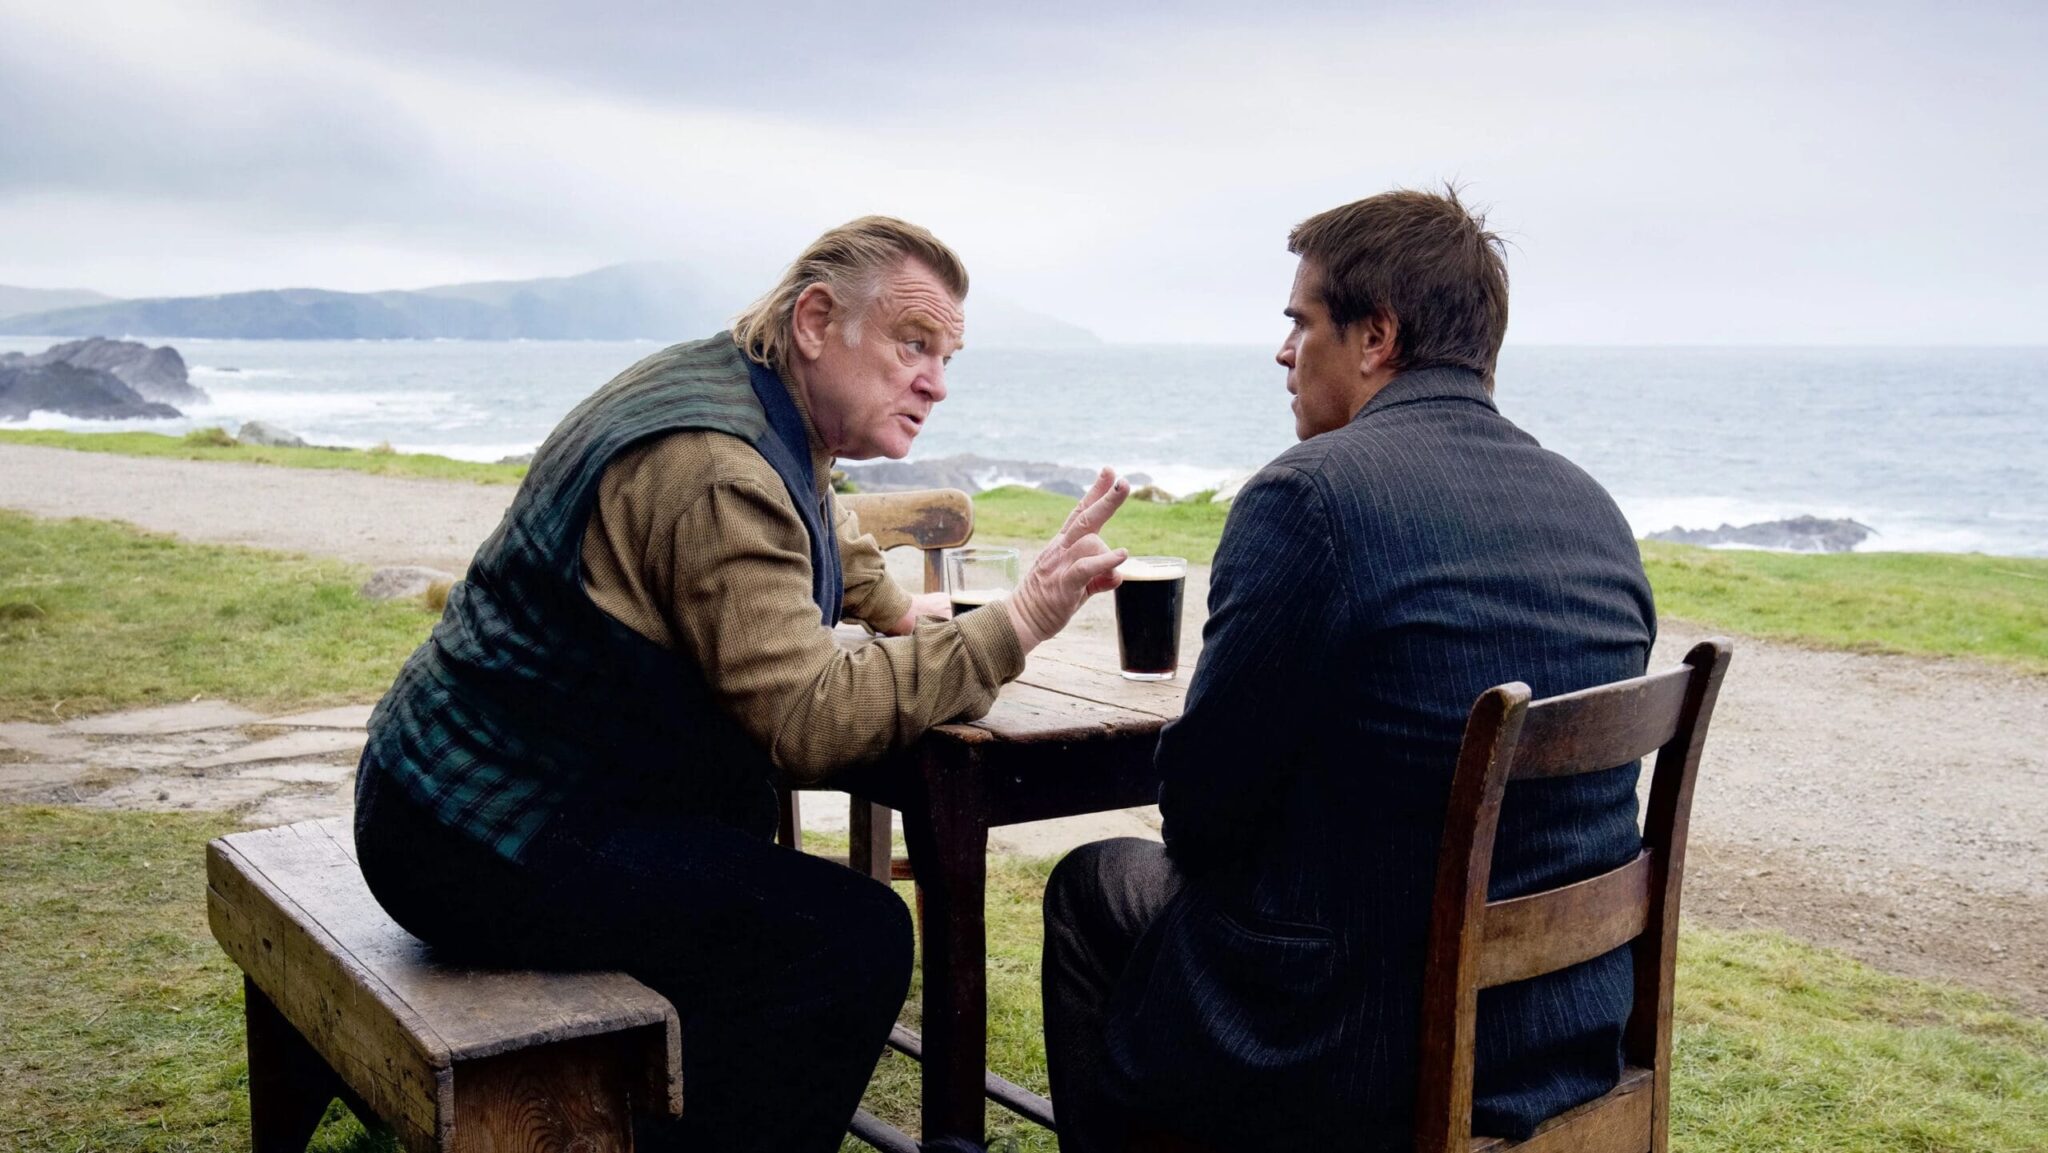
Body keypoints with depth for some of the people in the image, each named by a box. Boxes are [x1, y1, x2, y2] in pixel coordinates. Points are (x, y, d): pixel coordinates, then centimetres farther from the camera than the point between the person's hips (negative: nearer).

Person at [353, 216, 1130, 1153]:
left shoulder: (727, 383, 10)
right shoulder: (714, 468, -23)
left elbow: (811, 525, 35)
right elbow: (810, 722, -28)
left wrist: (895, 606, 29)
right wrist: (1015, 625, -26)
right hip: (485, 848, -11)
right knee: (857, 939, -17)